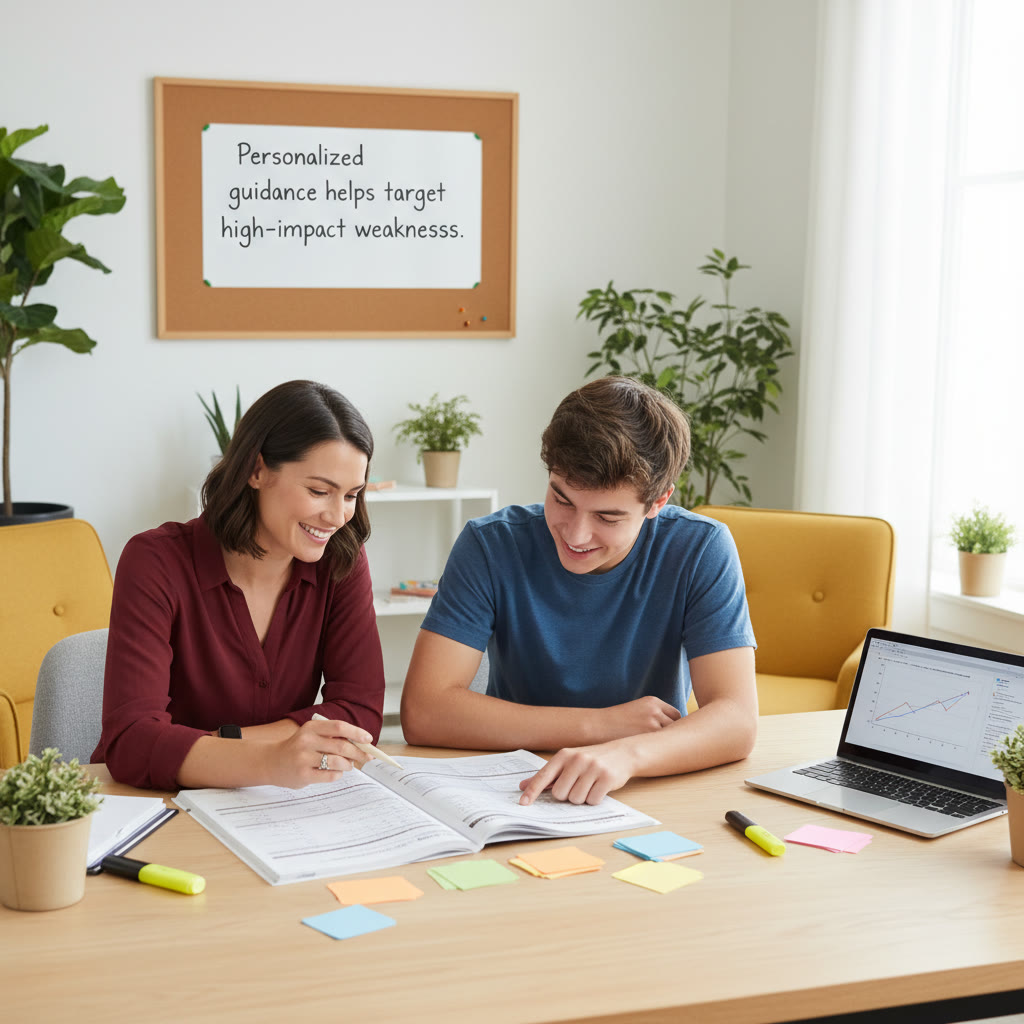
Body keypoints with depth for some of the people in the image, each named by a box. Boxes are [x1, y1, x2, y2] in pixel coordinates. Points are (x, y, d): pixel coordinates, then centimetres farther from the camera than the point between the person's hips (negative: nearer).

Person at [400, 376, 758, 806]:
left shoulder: (701, 551, -10)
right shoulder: (492, 546, -11)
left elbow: (737, 720, -20)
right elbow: (423, 712, -19)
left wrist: (626, 753, -39)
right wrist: (599, 725, -19)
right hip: (517, 794, 0)